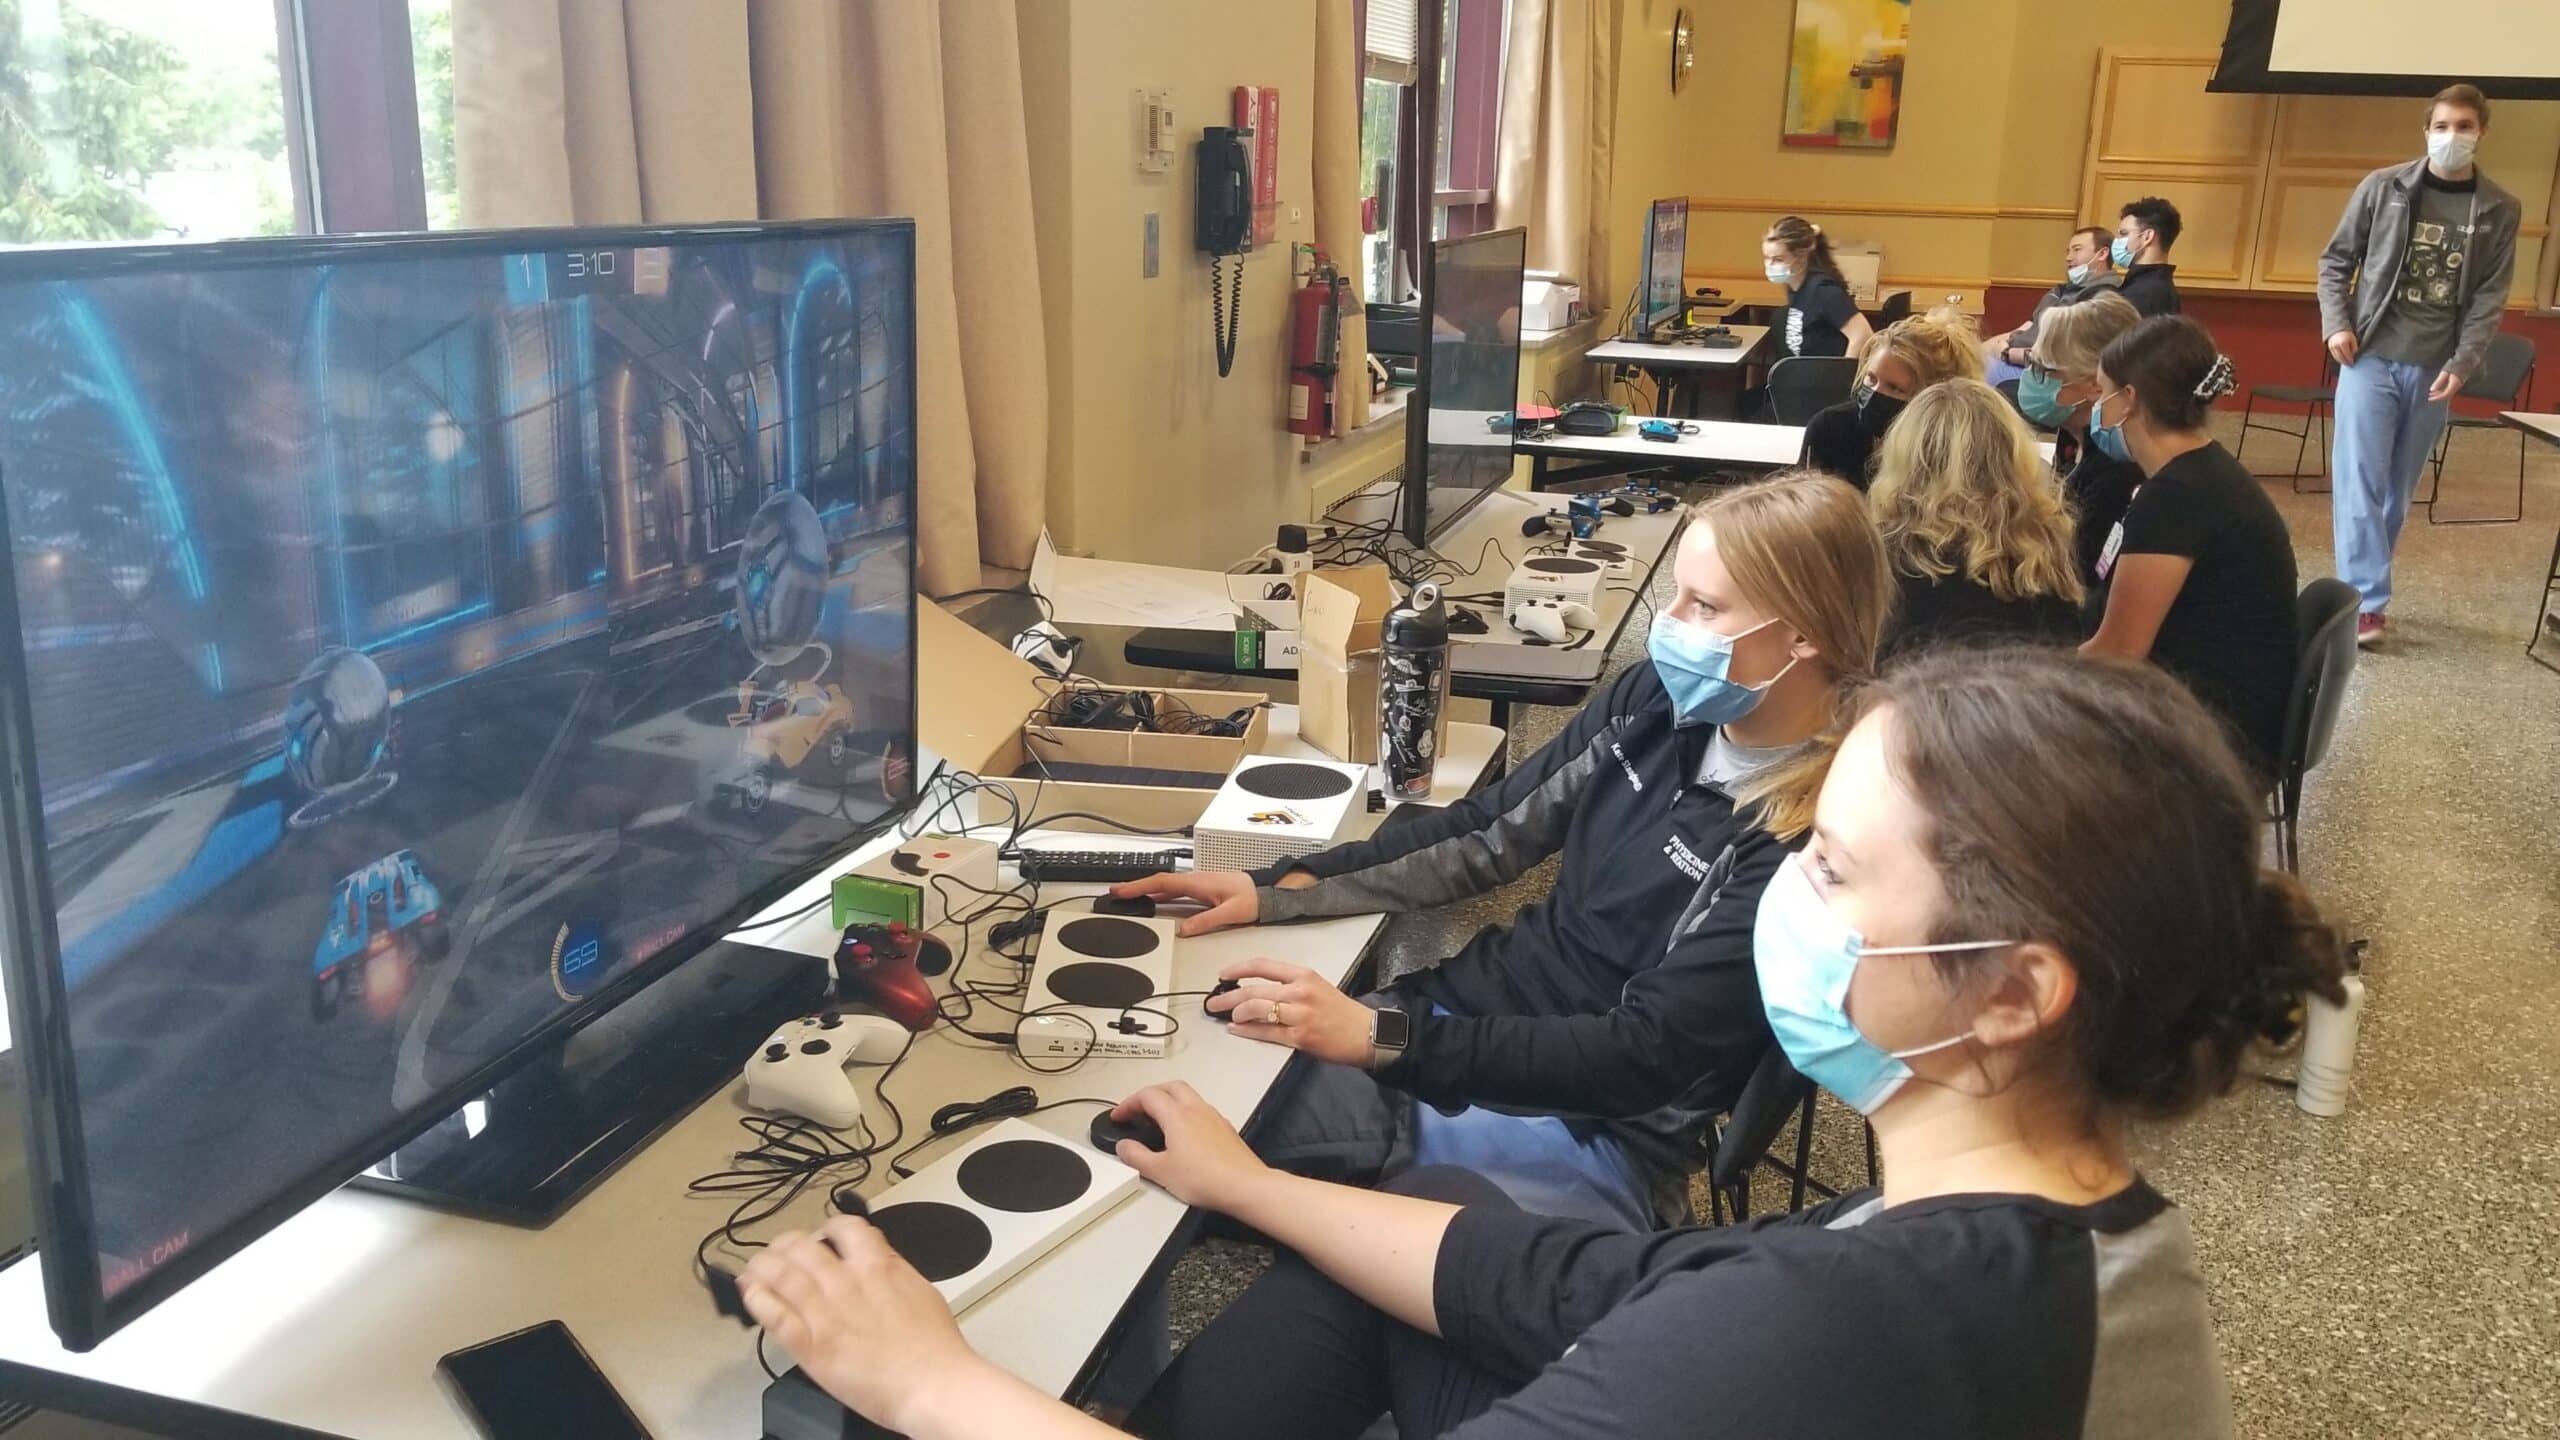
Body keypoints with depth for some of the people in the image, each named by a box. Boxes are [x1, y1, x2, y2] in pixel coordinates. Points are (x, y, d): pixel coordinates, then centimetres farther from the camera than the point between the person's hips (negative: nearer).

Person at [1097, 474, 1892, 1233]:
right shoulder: (1657, 700, 0)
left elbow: (1642, 1054, -24)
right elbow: (1486, 835, 6)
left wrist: (1378, 1038, -29)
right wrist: (1275, 890, -4)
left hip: (1597, 1131, -6)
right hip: (1474, 1008, 6)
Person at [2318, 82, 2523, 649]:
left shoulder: (2499, 211, 3)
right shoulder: (2382, 187, 0)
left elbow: (2489, 298, 2)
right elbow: (2336, 259, 6)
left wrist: (2462, 363, -9)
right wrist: (2337, 323, -7)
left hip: (2433, 369, 2)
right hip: (2370, 358, -2)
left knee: (2397, 489, 9)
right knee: (2360, 481, -8)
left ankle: (2365, 588, 20)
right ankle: (2366, 599, -6)